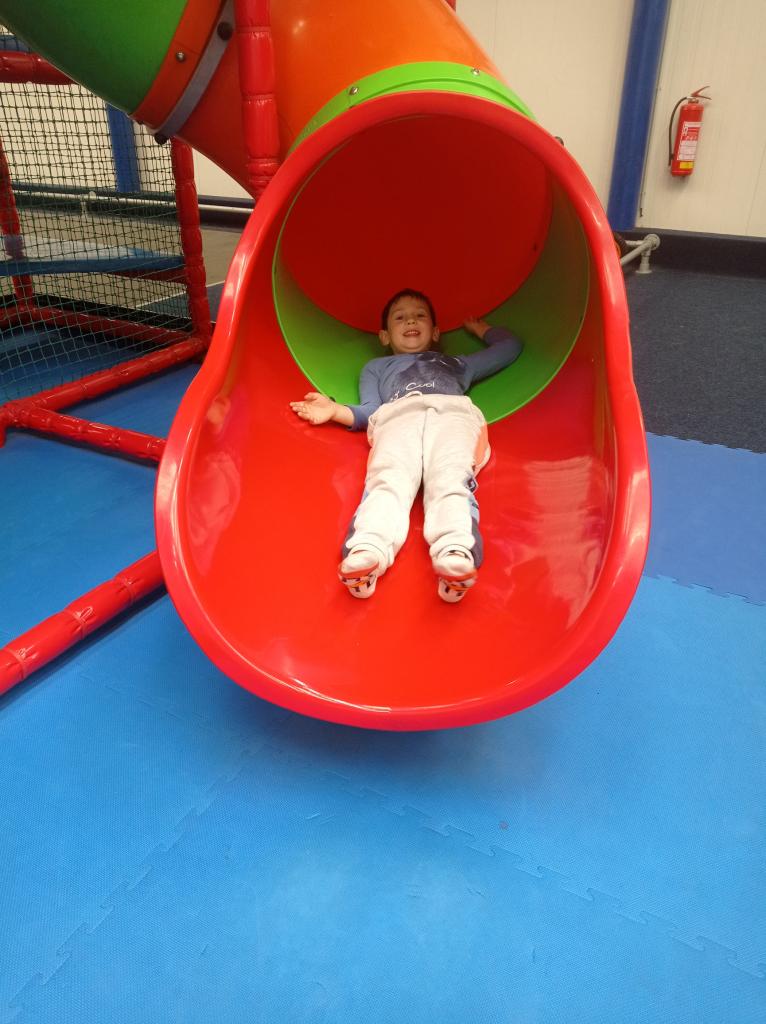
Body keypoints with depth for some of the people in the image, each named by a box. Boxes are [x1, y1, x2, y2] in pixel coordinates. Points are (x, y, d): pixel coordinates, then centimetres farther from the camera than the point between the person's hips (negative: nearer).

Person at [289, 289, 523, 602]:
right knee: (388, 481, -35)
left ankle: (456, 553, -61)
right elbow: (370, 412, 26)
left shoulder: (456, 363, 48)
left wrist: (479, 328, 62)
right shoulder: (377, 367, 44)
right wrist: (334, 410, 10)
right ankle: (366, 554, -61)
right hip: (398, 416, 0)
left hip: (452, 412, 1)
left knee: (450, 481, -35)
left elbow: (510, 346, 54)